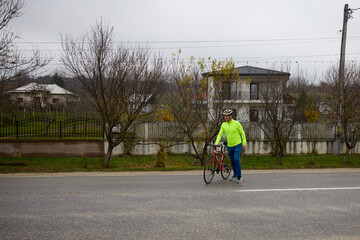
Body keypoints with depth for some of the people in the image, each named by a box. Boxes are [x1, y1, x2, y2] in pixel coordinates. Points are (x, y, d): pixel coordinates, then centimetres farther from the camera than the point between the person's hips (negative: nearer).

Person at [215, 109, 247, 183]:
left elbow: (242, 133, -3)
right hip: (229, 146, 5)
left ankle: (239, 176, -6)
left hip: (237, 145, -5)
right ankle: (235, 176, 24)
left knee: (236, 159, -18)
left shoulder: (236, 123, -11)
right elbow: (220, 134, 0)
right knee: (232, 161, 10)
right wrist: (216, 143, -13)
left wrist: (244, 143, -5)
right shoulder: (223, 125, 1)